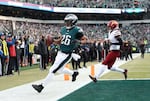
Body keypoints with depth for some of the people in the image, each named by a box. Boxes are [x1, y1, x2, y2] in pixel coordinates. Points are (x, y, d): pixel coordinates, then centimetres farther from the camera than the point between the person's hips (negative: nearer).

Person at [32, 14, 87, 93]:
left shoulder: (77, 30, -13)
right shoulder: (63, 29, 6)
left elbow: (85, 39, -6)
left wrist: (79, 41, -25)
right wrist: (54, 39, -4)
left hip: (67, 55, -8)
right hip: (60, 53, 8)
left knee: (53, 70, -8)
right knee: (60, 70, 24)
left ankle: (41, 86, -1)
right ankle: (74, 73, 48)